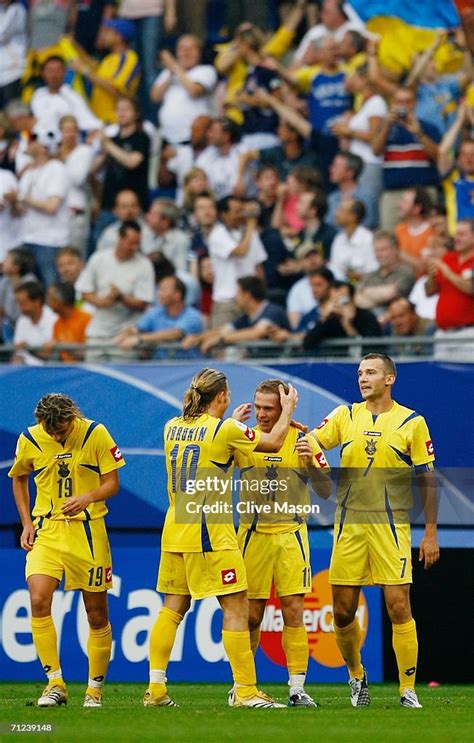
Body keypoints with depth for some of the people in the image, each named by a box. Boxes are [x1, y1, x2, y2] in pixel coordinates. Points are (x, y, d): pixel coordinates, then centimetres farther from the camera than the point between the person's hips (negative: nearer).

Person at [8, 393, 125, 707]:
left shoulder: (96, 434, -8)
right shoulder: (30, 440, -2)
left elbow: (112, 483, -4)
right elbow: (19, 478, 16)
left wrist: (87, 498, -25)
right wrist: (27, 523, 7)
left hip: (88, 530, -1)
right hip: (46, 530, 1)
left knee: (97, 614, 4)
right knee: (39, 600, -19)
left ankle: (95, 689, 18)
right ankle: (55, 684, -12)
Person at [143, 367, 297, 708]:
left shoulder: (172, 428, 8)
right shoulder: (225, 430, -10)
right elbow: (274, 442, 1)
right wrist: (288, 408, 16)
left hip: (175, 529, 7)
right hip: (211, 533, -7)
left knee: (173, 607, 12)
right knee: (236, 607, -2)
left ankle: (156, 688, 8)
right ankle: (245, 691, -4)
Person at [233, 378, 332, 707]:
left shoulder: (303, 441, -1)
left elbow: (325, 492, -1)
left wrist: (311, 463, -22)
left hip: (290, 534, -1)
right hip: (253, 533, 1)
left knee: (293, 611, -6)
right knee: (251, 615, 1)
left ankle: (297, 687, -4)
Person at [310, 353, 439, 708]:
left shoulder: (412, 422, 1)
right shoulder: (345, 416, 9)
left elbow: (427, 480, 2)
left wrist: (431, 533, -1)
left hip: (391, 525, -3)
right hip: (349, 523, 3)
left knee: (399, 606, -9)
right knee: (343, 611, 4)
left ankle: (408, 690, -3)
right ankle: (356, 675, 28)